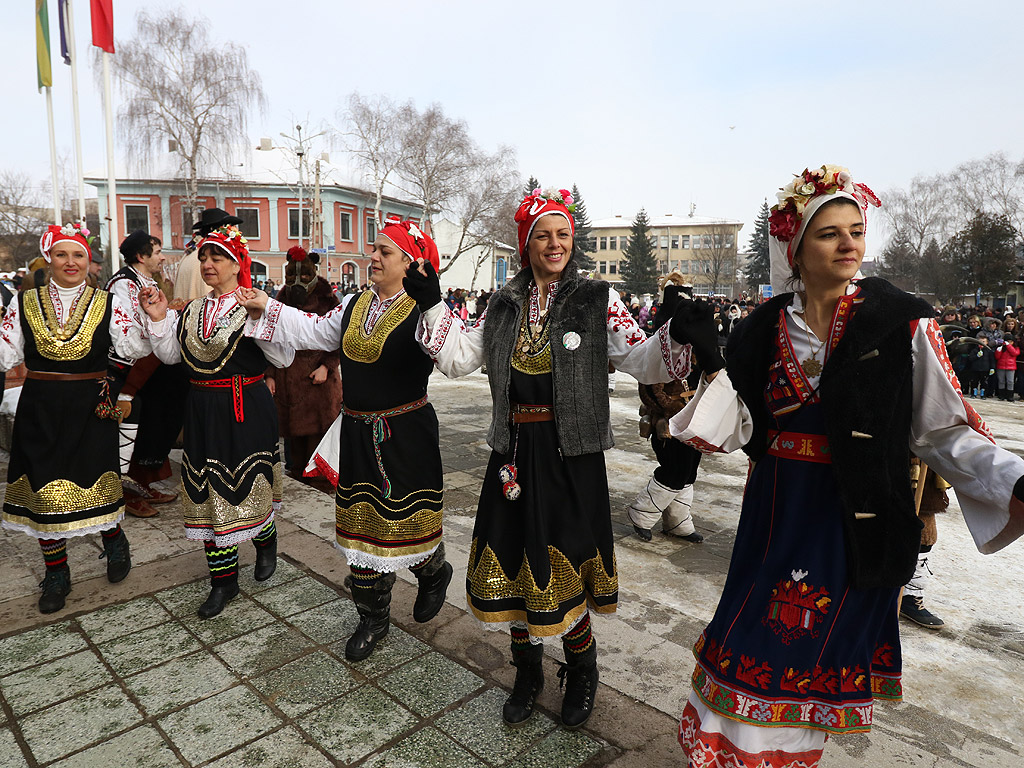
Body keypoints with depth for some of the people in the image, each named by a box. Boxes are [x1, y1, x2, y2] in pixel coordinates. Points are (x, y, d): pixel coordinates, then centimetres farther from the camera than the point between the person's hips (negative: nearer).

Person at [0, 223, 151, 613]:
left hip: (91, 409, -1)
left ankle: (114, 541, 33)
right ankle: (56, 575, 24)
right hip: (40, 410, 2)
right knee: (45, 489, 6)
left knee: (94, 481, 2)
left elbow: (135, 347, -8)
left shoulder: (108, 304, 2)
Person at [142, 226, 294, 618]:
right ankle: (223, 579, 19)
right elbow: (171, 355, 12)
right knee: (209, 490, 7)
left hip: (247, 409, -5)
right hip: (203, 411, 5)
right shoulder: (191, 309, 10)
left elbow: (284, 358, -15)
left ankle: (266, 543, 39)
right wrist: (160, 320, 0)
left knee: (250, 483, 7)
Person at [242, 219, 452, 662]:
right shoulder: (355, 305, 9)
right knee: (362, 525, 13)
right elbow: (315, 333, 21)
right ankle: (373, 619, 30)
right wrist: (266, 308, 21)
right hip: (357, 433, 7)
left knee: (407, 521, 7)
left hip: (405, 435, -6)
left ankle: (434, 573, 42)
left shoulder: (422, 310, -14)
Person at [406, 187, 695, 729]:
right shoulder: (504, 305, 8)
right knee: (514, 564, 13)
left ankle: (581, 673, 36)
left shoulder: (597, 300, -3)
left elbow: (643, 362, -8)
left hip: (570, 455, -3)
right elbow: (459, 359, 7)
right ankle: (527, 672, 38)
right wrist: (431, 305, 1)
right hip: (514, 451, 4)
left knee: (563, 568, 5)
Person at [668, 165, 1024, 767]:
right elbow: (733, 430, -1)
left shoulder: (905, 323, -5)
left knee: (824, 661, 14)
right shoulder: (764, 329, 2)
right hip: (777, 518, 2)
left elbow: (947, 429, -5)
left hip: (858, 522, -1)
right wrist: (712, 360, -14)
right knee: (748, 657, 10)